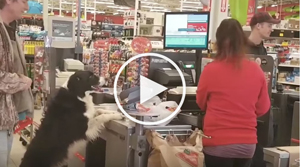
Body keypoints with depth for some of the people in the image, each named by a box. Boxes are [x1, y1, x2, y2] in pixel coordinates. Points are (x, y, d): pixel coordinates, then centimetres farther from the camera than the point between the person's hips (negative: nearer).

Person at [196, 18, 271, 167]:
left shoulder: (211, 70, -12)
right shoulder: (256, 70, -5)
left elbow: (201, 104, 5)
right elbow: (263, 108, 7)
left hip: (218, 143, -3)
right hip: (247, 143, 3)